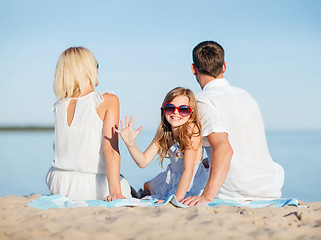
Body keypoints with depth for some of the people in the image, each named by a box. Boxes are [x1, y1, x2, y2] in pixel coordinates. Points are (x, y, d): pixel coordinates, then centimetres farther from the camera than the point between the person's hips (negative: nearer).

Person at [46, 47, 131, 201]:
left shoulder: (58, 107, 3)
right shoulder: (108, 101, -11)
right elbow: (110, 149, -21)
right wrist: (115, 191, -26)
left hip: (58, 185, 5)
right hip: (92, 188, -5)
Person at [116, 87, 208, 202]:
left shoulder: (191, 130, -31)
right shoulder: (164, 131, -8)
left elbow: (188, 170, -35)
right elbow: (143, 161, -11)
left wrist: (176, 199, -41)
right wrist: (130, 143, -28)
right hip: (172, 177, 8)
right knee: (147, 186, 30)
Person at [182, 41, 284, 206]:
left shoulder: (204, 101, -11)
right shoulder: (245, 95, 13)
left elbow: (224, 148, -25)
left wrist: (207, 197, -30)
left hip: (237, 196, -7)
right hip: (271, 191, 7)